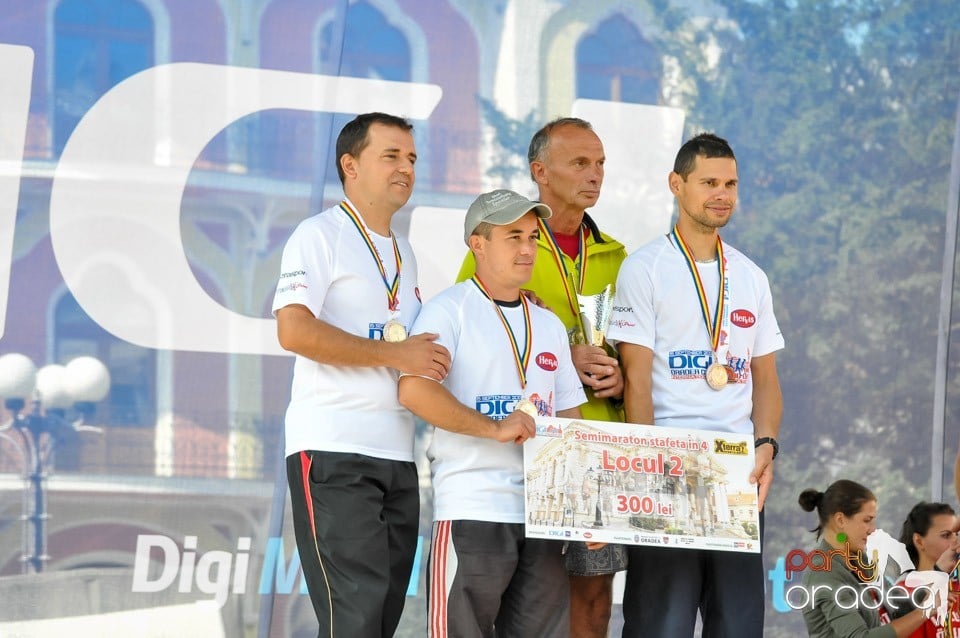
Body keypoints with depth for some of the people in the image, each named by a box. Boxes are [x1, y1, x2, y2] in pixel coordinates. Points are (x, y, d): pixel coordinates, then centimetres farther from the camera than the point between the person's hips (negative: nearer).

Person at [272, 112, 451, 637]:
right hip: (333, 454, -8)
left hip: (398, 454, 8)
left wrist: (431, 361, 8)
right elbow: (294, 331, -17)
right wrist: (394, 354, -15)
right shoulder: (321, 235, -4)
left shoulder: (402, 253, 21)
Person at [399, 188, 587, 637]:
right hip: (472, 511, -6)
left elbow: (569, 417, 20)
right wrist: (493, 428, -21)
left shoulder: (549, 326, 20)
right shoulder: (450, 311, -1)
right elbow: (414, 390, -15)